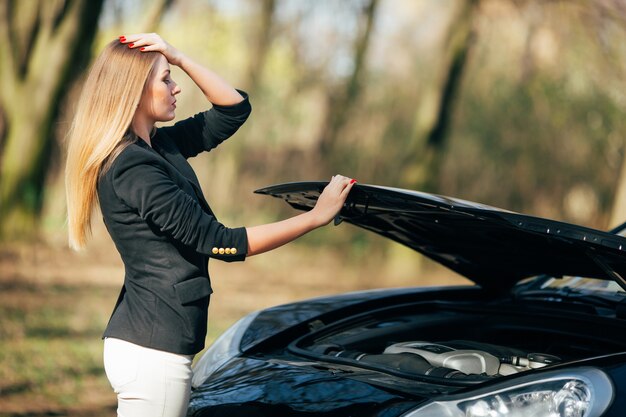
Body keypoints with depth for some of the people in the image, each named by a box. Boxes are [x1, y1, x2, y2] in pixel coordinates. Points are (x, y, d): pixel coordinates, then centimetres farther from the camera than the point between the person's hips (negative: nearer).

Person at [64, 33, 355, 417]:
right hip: (152, 352, -10)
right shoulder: (133, 169, -18)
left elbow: (235, 109, 19)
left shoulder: (160, 147, 11)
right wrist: (317, 216, -15)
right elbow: (223, 244, -18)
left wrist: (180, 59, 5)